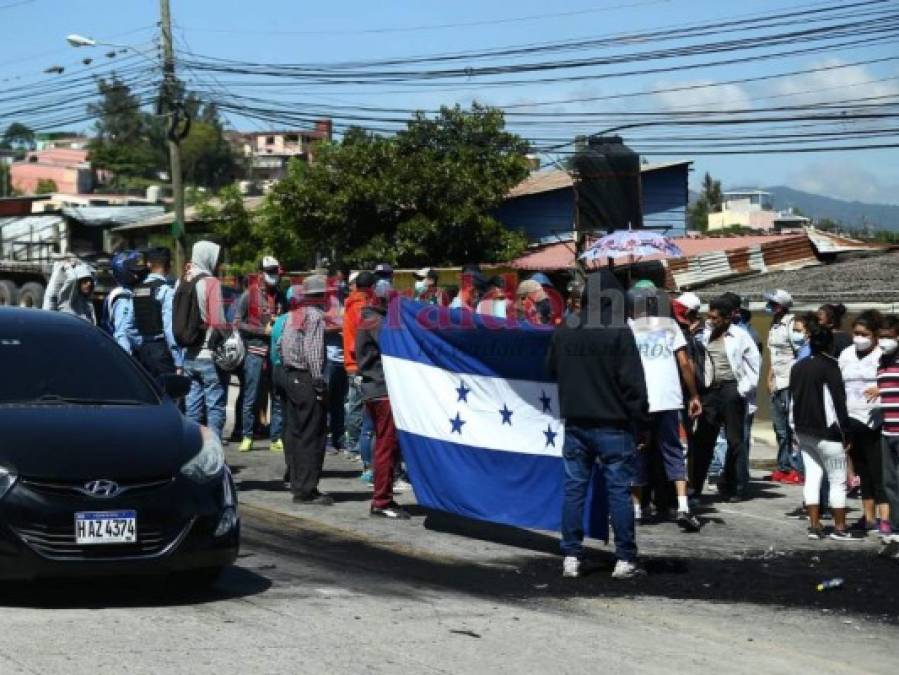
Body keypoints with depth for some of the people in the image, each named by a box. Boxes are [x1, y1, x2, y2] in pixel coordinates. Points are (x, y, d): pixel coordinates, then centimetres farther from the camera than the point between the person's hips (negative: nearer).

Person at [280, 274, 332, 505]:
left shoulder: (293, 314, 14)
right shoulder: (316, 315, -12)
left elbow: (282, 346, 16)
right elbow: (314, 353, -19)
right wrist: (319, 383, -18)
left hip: (291, 377, 9)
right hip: (308, 380, -9)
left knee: (294, 432, 13)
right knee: (312, 435, -6)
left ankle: (298, 484, 21)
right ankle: (306, 490, -6)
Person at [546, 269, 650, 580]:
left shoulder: (563, 331, 5)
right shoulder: (619, 332, -11)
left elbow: (551, 369, 19)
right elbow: (633, 382, -12)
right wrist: (641, 420, -6)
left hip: (575, 423, 4)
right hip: (613, 425, -4)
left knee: (573, 488, 8)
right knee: (619, 490, 1)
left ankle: (571, 557, 7)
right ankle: (625, 560, 2)